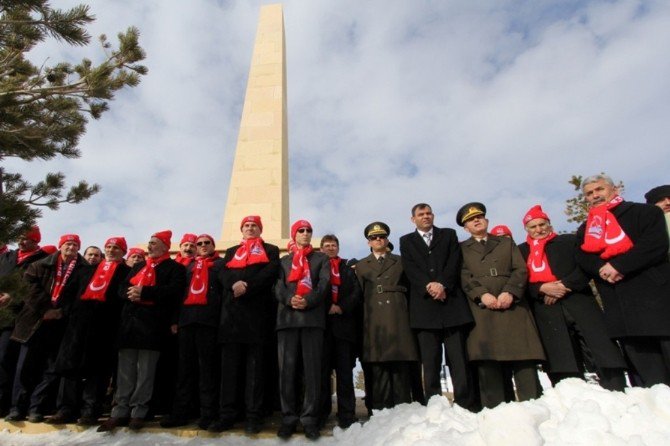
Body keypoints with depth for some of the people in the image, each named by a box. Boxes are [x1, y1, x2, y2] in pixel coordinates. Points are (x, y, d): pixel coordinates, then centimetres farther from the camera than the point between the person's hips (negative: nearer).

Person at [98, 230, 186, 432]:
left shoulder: (175, 268, 1)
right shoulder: (138, 267, 24)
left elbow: (174, 291, -14)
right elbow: (122, 288, 19)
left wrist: (143, 291, -16)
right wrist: (130, 293, -5)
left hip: (152, 324, -6)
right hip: (130, 321, 6)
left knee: (145, 371, 1)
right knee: (125, 370, 9)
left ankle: (138, 412, 11)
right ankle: (120, 411, 17)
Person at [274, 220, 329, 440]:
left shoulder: (321, 259, 18)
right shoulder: (283, 261, 21)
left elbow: (324, 284, 2)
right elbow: (278, 287, 7)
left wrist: (308, 301, -15)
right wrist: (290, 299, -15)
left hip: (313, 317, -1)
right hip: (287, 318, 1)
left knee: (312, 369, -3)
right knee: (287, 369, 0)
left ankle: (310, 418, 4)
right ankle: (289, 417, 9)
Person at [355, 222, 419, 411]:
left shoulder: (400, 261, 18)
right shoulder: (361, 266, 18)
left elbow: (408, 287, 16)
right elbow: (360, 294, 11)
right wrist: (366, 316, 2)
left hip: (398, 321, 0)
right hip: (374, 323, 0)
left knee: (401, 367, -2)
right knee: (378, 368, -3)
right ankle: (381, 410, 3)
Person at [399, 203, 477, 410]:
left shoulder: (449, 235, 18)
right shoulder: (406, 241, 17)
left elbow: (455, 262, 3)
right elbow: (410, 269, 2)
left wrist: (443, 285, -12)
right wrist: (429, 286, -13)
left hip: (452, 302, 0)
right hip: (424, 305, 0)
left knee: (459, 359, -2)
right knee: (430, 361, 0)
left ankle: (467, 406, 4)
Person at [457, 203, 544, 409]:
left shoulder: (507, 242, 22)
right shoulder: (462, 249, 17)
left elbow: (520, 270, 9)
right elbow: (464, 277, 3)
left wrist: (509, 292, -9)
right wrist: (482, 294, -15)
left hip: (513, 306, 2)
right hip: (482, 310, -1)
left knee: (523, 359, -4)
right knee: (488, 361, -6)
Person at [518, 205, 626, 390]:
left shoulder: (569, 241, 16)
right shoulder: (521, 251, 15)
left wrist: (566, 285, -11)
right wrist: (542, 288, -12)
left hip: (579, 302, 0)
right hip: (547, 311, 0)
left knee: (605, 352, -6)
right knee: (562, 362, -1)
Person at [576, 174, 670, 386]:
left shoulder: (645, 213, 7)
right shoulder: (585, 230, 18)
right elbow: (583, 259, 5)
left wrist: (619, 265, -18)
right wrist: (601, 268, -16)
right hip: (620, 308, 4)